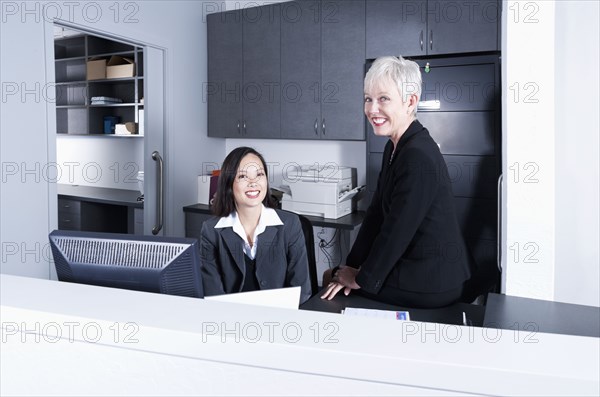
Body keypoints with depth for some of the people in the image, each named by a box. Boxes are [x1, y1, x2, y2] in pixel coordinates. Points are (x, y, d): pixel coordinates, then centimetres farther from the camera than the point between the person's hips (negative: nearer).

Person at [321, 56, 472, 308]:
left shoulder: (419, 156, -25)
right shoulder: (394, 148, 6)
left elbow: (397, 230, -23)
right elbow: (376, 213, 6)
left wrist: (361, 279, -11)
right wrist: (352, 266, 2)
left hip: (431, 283, -8)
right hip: (416, 268, 8)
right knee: (334, 277, 13)